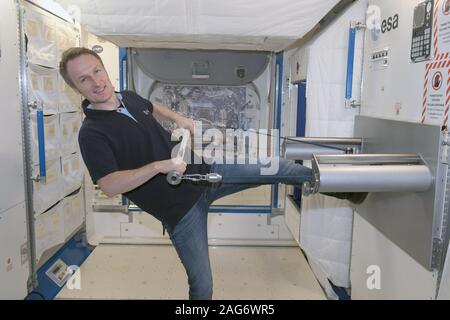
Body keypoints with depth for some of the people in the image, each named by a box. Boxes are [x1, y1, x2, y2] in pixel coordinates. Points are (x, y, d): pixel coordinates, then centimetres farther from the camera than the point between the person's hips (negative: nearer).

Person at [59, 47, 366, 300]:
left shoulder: (129, 97, 4)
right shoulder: (92, 134, -17)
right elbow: (110, 186, -29)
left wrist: (178, 118, 15)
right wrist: (159, 166, -35)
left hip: (201, 170, 6)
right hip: (179, 206, -5)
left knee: (271, 168, 7)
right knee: (202, 283, 1)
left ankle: (316, 176, 36)